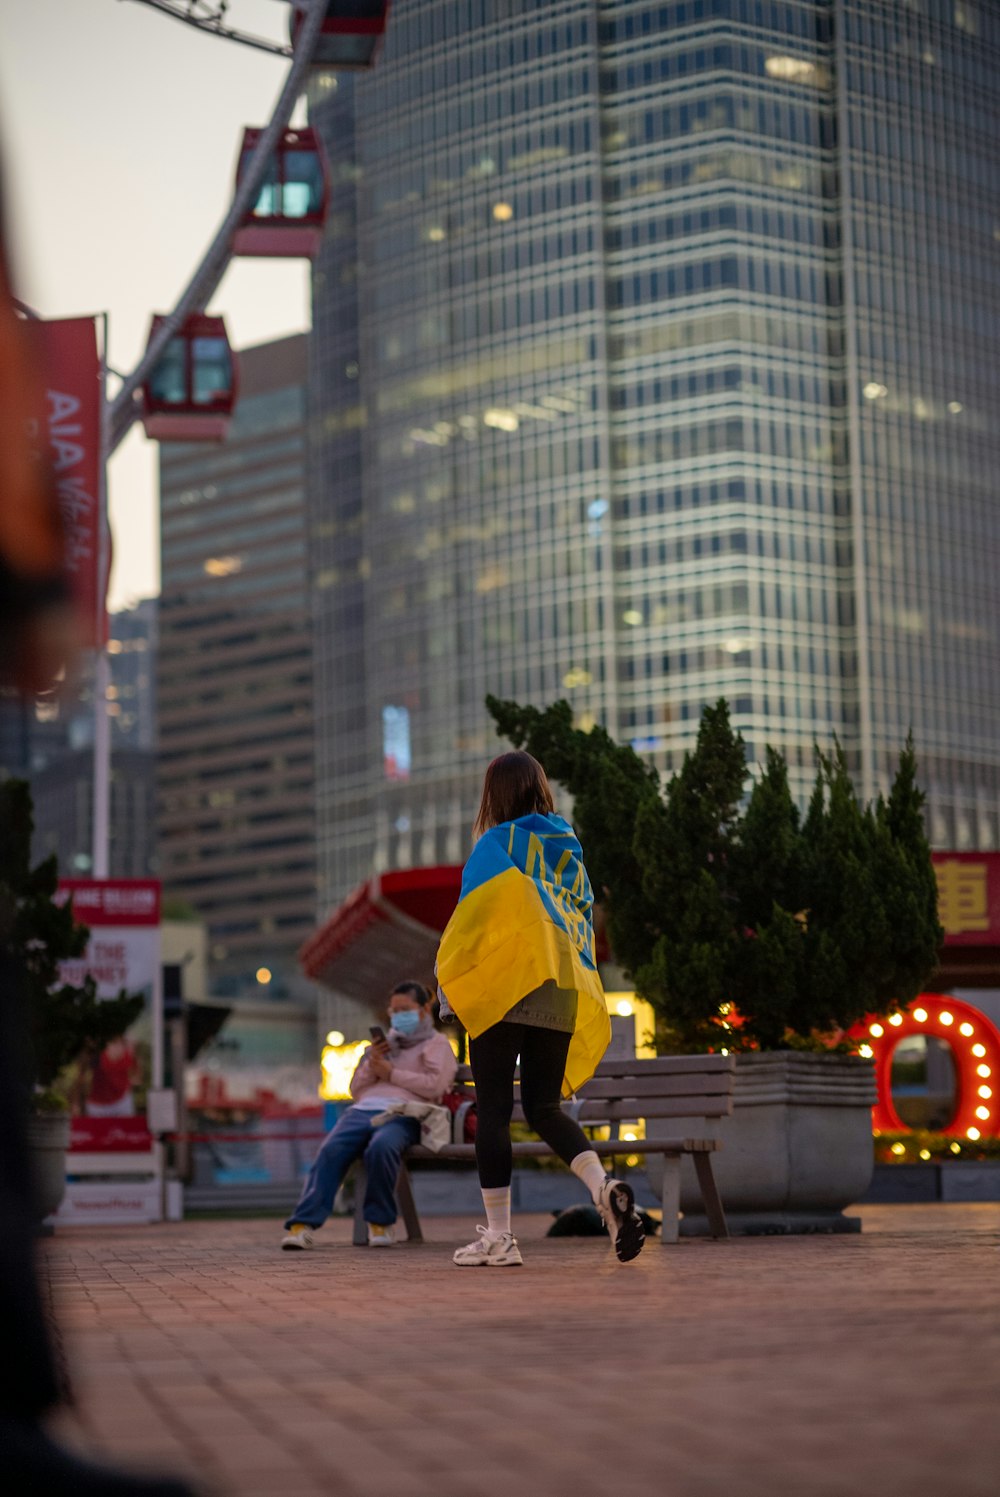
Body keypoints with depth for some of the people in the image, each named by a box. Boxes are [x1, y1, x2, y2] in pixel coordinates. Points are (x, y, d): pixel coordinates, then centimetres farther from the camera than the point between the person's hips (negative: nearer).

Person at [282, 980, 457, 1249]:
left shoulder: (436, 1043, 19)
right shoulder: (382, 1044, 36)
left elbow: (435, 1085, 1)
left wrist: (391, 1073, 3)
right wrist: (370, 1065, 12)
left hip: (401, 1115, -5)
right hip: (363, 1110, 5)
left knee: (381, 1147, -39)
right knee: (330, 1151, -27)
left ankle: (381, 1222, -23)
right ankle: (303, 1224, -36)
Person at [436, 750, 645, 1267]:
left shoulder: (498, 843, -3)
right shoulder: (570, 849, 14)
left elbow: (472, 916, -10)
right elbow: (584, 921, 16)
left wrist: (448, 984, -4)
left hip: (504, 989, -5)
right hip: (564, 992, 6)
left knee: (493, 1109, 0)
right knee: (544, 1107, 10)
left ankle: (498, 1236, -1)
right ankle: (603, 1186, -16)